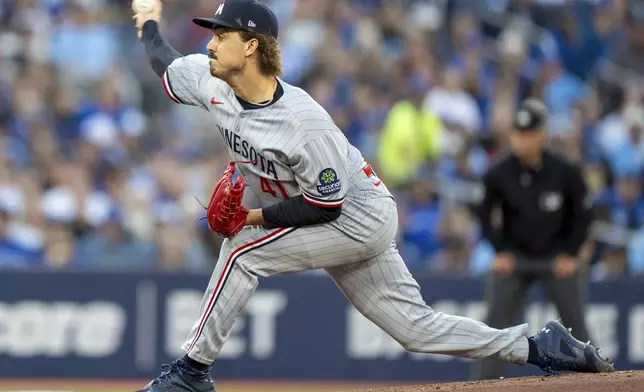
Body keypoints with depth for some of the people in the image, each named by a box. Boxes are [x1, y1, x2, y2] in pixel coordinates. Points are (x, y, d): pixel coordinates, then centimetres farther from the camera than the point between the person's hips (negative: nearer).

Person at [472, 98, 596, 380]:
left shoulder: (566, 173, -15)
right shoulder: (499, 174, -13)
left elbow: (583, 213, -2)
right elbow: (485, 214, 2)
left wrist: (571, 254, -6)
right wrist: (501, 251, -5)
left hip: (558, 259, -1)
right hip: (514, 259, 1)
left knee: (575, 325, -2)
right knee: (495, 325, -6)